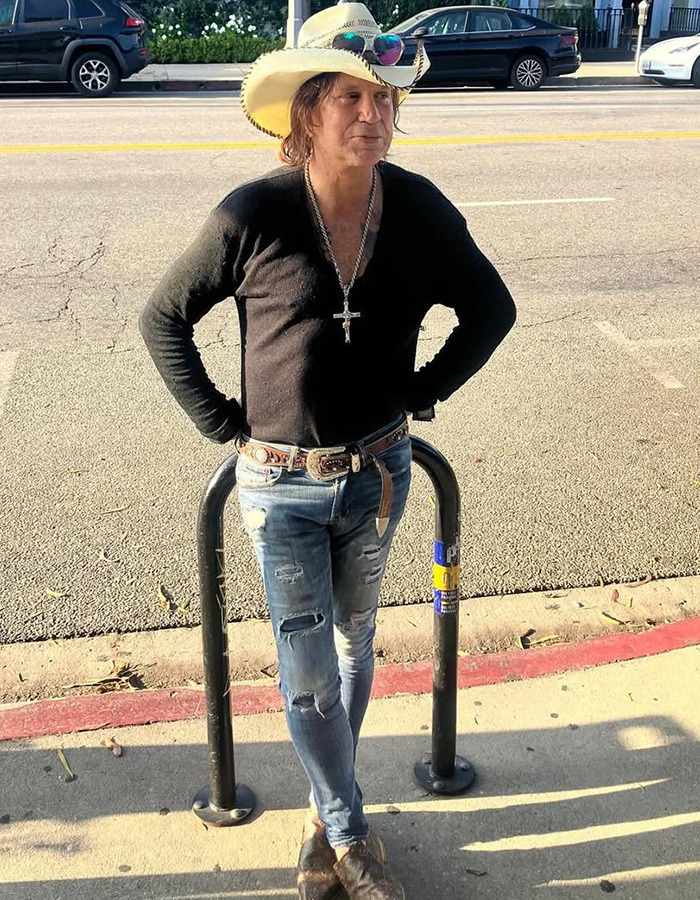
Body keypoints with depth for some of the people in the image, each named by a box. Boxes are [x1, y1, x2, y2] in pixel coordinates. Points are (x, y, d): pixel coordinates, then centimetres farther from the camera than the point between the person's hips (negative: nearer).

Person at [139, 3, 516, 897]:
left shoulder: (419, 208, -8)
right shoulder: (253, 216, -16)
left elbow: (491, 308, 7)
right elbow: (163, 319, -3)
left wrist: (420, 391, 2)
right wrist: (222, 421, -6)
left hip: (377, 474, 3)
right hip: (282, 485, -3)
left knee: (352, 644, 19)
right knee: (308, 674, 7)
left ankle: (325, 816, 43)